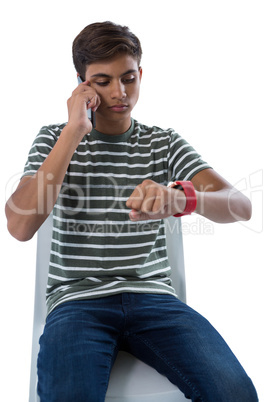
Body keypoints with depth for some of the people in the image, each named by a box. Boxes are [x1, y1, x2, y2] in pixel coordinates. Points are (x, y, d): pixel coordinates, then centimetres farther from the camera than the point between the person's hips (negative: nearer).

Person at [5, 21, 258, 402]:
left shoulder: (165, 143, 8)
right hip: (77, 299, -1)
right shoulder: (55, 139, 6)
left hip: (153, 297, 2)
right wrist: (74, 132, -12)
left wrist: (181, 197, -30)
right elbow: (21, 226, -12)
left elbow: (241, 206, -6)